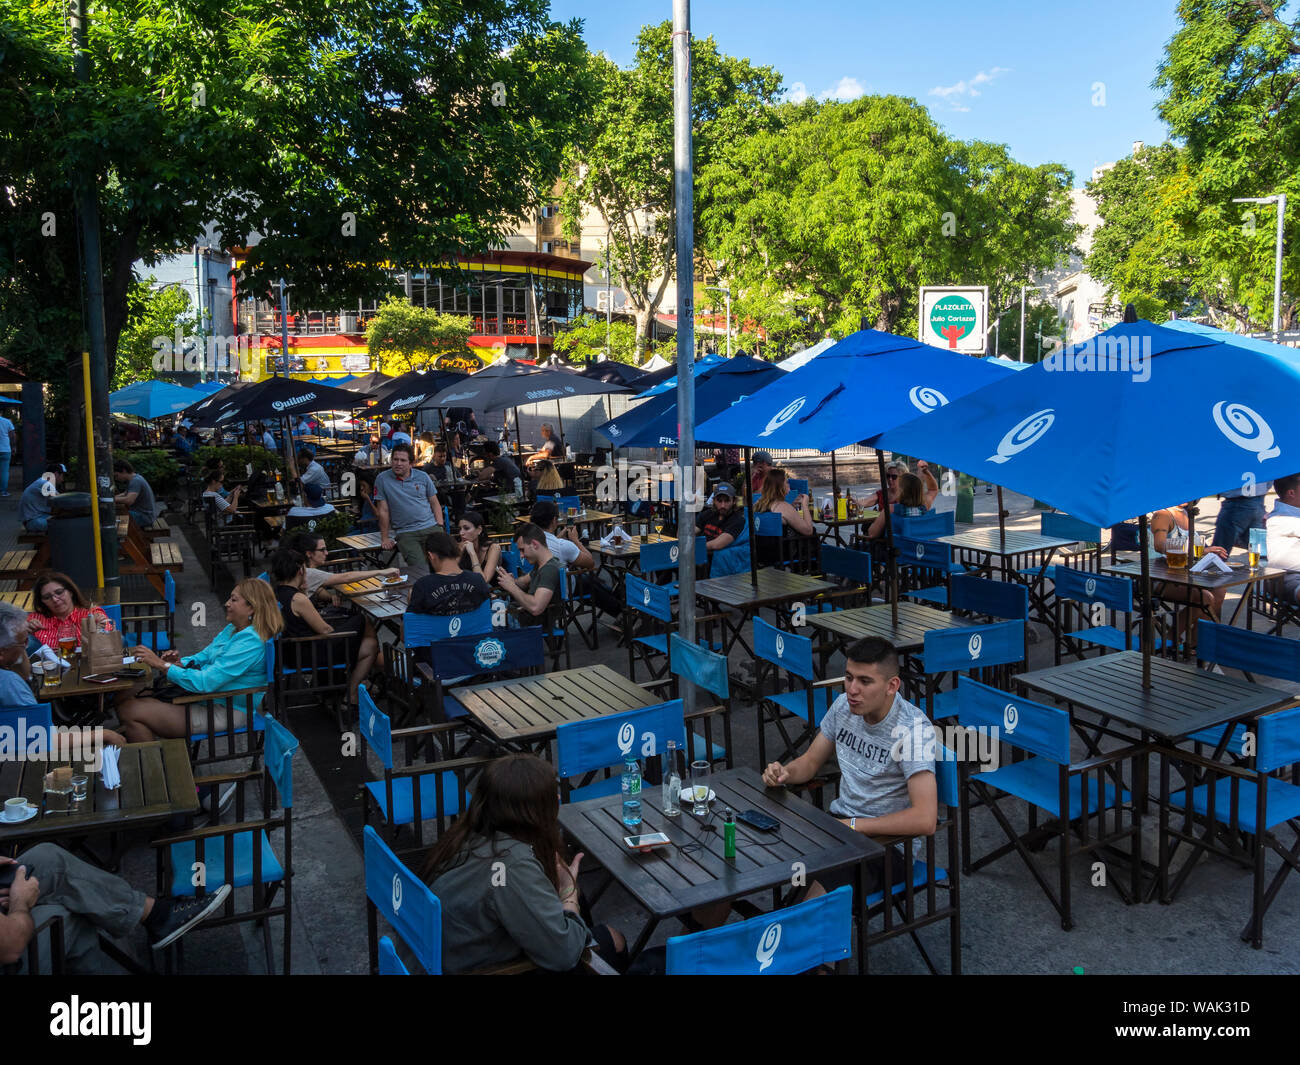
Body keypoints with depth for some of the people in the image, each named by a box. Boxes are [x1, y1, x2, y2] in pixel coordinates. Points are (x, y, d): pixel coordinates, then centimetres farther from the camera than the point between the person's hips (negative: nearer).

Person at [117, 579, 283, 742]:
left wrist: (161, 665, -20)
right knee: (125, 701, 7)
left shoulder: (251, 642, -22)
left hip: (222, 713, -10)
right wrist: (180, 663, -5)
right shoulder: (232, 629, 10)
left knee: (129, 712, -11)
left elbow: (205, 682, -26)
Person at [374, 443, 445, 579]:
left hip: (430, 527, 2)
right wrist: (385, 538, 3)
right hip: (405, 533, -2)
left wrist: (440, 527, 2)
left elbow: (434, 503, 14)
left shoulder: (422, 477, 11)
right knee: (420, 570, -23)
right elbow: (383, 511, 5)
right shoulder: (382, 479, 4)